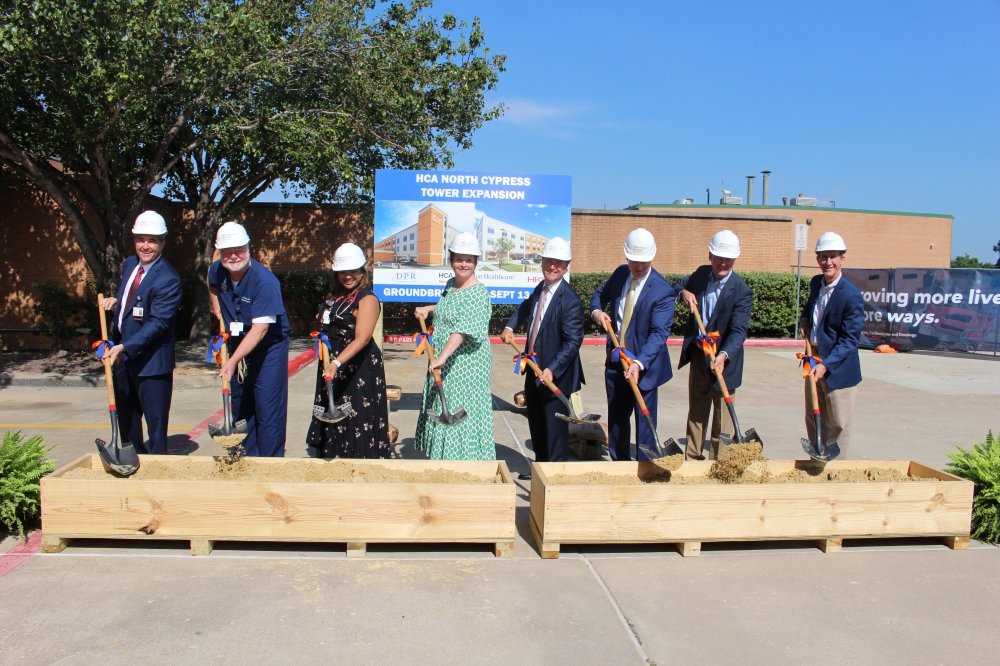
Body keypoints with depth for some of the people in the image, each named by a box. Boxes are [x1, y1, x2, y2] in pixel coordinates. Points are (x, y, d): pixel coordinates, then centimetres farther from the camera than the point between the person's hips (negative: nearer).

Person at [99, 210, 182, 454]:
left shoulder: (168, 280, -20)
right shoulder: (129, 264, 7)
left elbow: (158, 323, -24)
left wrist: (124, 347, -29)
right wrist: (115, 299, 1)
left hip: (150, 360, -9)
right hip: (122, 356, 9)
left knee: (155, 418, 0)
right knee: (126, 417, 21)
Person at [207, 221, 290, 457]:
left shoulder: (265, 281, -26)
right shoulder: (216, 270, -6)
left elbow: (260, 329, -31)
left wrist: (232, 361, -36)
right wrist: (217, 308, 8)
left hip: (269, 346, -7)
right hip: (237, 345, 7)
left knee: (267, 410, -7)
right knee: (239, 408, 14)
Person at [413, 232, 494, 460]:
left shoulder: (477, 293, -18)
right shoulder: (450, 285, 9)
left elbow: (462, 329, -30)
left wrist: (442, 357, -39)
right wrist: (429, 308, 17)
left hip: (466, 366, -9)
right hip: (444, 363, 9)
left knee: (463, 415, -4)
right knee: (442, 412, 15)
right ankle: (445, 456, 27)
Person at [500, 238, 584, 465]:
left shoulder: (570, 299, -20)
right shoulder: (540, 289, 5)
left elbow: (573, 341, -24)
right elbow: (525, 308, 28)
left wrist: (552, 370, -32)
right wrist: (510, 327, 14)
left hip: (556, 375, -8)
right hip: (534, 369, 9)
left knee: (554, 426, 2)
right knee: (536, 423, 20)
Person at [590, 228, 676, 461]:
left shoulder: (662, 291, -20)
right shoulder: (620, 273, 0)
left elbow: (659, 333, -25)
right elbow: (600, 294, 17)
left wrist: (639, 363, -37)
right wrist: (596, 311, -6)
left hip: (644, 365, -6)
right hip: (615, 361, 6)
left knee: (644, 421, 1)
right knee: (616, 416, 16)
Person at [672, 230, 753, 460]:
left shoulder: (741, 291, -18)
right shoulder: (701, 274, -1)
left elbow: (739, 330, -24)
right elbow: (678, 285, 17)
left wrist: (723, 355, -40)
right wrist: (683, 292, -7)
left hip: (722, 359, -6)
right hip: (698, 354, 6)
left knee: (722, 413, 3)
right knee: (696, 409, 16)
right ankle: (692, 458, 28)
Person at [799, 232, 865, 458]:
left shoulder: (851, 295, -19)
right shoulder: (816, 283, 4)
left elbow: (850, 340, -20)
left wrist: (825, 365, -29)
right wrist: (805, 321, 5)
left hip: (838, 368, -7)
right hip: (814, 360, 8)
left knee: (837, 425, 3)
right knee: (813, 420, 17)